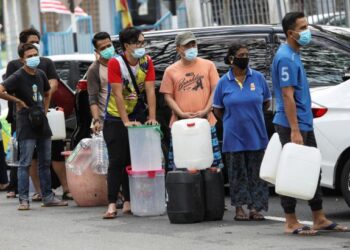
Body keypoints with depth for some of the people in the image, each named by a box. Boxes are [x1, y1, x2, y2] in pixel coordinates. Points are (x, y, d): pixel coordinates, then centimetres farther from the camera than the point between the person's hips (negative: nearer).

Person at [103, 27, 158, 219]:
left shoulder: (146, 62, -4)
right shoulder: (115, 63, -16)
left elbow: (150, 91, -7)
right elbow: (118, 94, -20)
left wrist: (152, 117, -16)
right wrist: (126, 121, -24)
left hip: (138, 117, 4)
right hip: (116, 119, -4)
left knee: (134, 160, 4)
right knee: (117, 162, -7)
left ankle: (128, 203, 9)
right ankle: (112, 204, -9)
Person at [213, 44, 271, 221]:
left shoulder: (258, 78, 1)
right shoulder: (224, 82, -1)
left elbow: (266, 102, 13)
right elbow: (217, 110, 8)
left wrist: (253, 116, 10)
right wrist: (233, 120, 7)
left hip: (256, 135, 1)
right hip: (234, 136, -1)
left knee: (256, 172, 2)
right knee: (238, 172, 4)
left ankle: (255, 208, 7)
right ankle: (239, 208, 11)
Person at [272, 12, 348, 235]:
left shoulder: (294, 55, 14)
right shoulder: (286, 58, -17)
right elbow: (287, 96, -22)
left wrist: (301, 128, 21)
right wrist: (294, 130, -25)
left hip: (305, 124, 10)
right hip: (292, 125, -10)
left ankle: (319, 219, 17)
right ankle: (291, 222, 2)